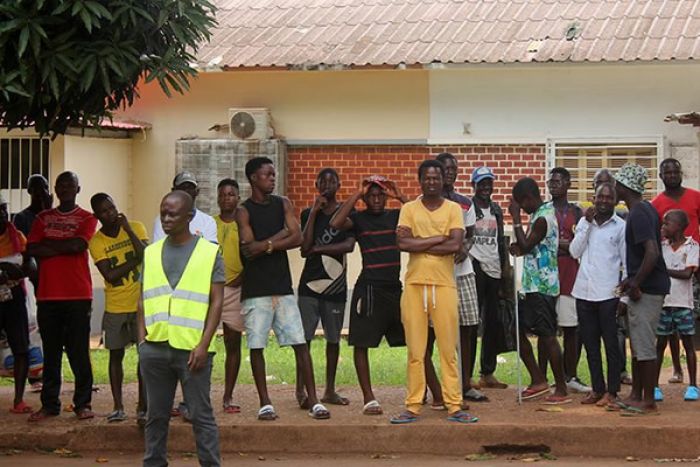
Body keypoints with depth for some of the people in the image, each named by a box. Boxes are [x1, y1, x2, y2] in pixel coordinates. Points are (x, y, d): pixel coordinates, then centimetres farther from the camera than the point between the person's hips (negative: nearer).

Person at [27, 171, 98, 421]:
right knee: (50, 352, 6)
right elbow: (31, 249, 0)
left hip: (78, 295, -3)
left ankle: (83, 403, 3)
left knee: (79, 351, -2)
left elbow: (78, 245, -13)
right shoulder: (43, 218, 13)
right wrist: (64, 247, -8)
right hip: (47, 295, 3)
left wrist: (47, 243, -3)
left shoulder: (87, 218, 5)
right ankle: (49, 403, 11)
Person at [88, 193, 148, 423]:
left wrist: (128, 228, -19)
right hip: (115, 307, 0)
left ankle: (143, 407, 6)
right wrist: (134, 260, -11)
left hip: (141, 303, 0)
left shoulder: (136, 228, -2)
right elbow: (110, 275, -13)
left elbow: (146, 256, -18)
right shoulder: (96, 241, -5)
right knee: (116, 355, 6)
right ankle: (118, 407, 14)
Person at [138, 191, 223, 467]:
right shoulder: (151, 253, 12)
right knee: (156, 416, 10)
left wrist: (203, 345, -10)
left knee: (201, 415, 0)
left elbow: (216, 302, -2)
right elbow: (143, 299, 15)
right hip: (155, 348, 4)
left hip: (192, 349, -4)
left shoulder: (209, 253, 1)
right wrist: (142, 337, 2)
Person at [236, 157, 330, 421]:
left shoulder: (283, 204, 9)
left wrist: (266, 245, -12)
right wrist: (281, 234, -10)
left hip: (282, 285, 3)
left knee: (300, 343, -2)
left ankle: (313, 401, 0)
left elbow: (297, 239, -3)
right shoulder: (244, 212, -2)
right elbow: (249, 249, -15)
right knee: (256, 346, 0)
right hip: (255, 289, -3)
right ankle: (265, 403, 8)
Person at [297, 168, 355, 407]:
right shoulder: (308, 213, 7)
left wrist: (318, 248, -9)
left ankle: (330, 390, 14)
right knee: (304, 336, -8)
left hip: (335, 283, 1)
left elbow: (349, 245, -9)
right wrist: (314, 213, -8)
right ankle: (301, 389, -6)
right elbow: (304, 248, -7)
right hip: (310, 282, -1)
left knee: (333, 338, 6)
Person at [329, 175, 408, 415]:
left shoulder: (396, 216, 10)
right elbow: (336, 223, -20)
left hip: (395, 287, 3)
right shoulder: (358, 218, 1)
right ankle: (369, 398, 6)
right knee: (361, 343, -2)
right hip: (369, 288, -3)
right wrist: (357, 194, -15)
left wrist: (401, 197, -7)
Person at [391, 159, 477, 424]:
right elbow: (402, 243, -9)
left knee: (449, 349, 1)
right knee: (415, 350, 3)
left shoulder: (453, 209, 5)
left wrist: (418, 244, -8)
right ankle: (413, 406, 9)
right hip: (414, 284, 1)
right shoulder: (409, 209, 7)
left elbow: (456, 245, -10)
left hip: (444, 285, 0)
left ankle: (454, 406, 6)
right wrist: (439, 238, -8)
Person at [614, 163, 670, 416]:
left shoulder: (638, 215, -18)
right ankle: (636, 394, 24)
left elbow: (652, 252, -27)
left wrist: (636, 284, -21)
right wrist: (632, 279, 17)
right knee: (638, 343, 16)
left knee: (645, 346, -4)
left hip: (646, 289, -10)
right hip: (647, 286, 10)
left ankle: (648, 401, 2)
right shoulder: (647, 209, 13)